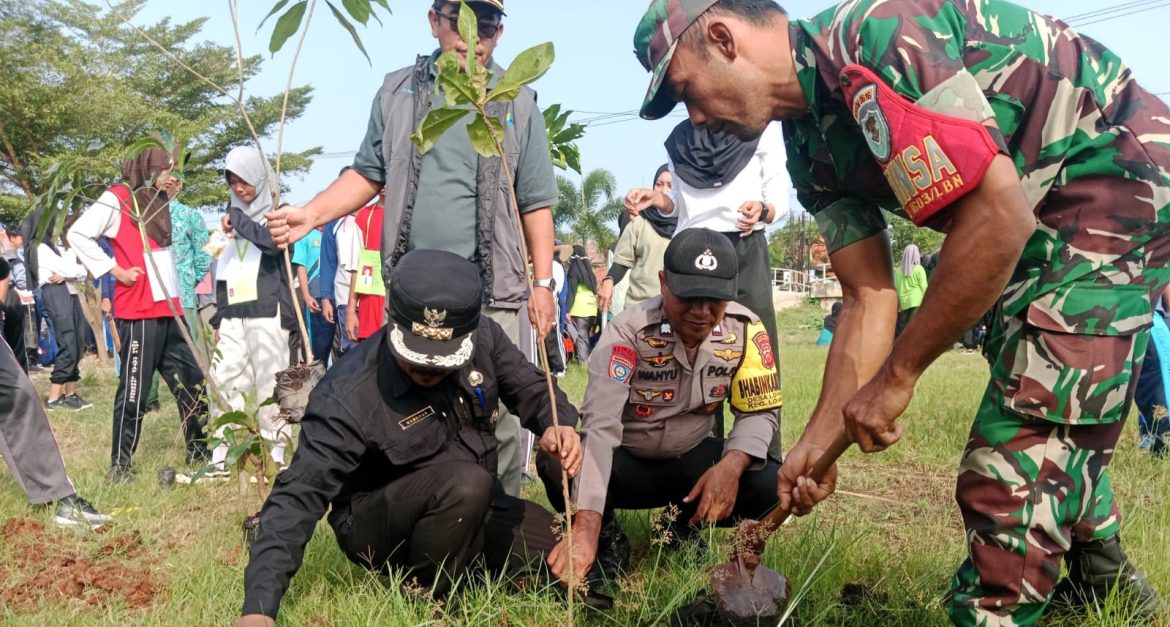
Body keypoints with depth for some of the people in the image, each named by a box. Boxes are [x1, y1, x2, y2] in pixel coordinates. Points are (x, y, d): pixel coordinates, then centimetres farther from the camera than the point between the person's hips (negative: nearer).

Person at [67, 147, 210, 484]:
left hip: (168, 309, 8)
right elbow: (78, 235, -12)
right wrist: (115, 270, -12)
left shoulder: (159, 202, 19)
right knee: (134, 390, -4)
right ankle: (119, 465, 4)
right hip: (138, 312, -8)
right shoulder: (117, 197, -5)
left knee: (191, 381, 10)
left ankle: (199, 453, 20)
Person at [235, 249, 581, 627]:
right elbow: (298, 497, -31)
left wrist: (559, 426, -23)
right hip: (377, 525, -6)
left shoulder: (483, 339, -15)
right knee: (467, 482, -35)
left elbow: (531, 389, 1)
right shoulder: (348, 397, -30)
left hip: (473, 507, 6)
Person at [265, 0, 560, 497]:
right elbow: (367, 175, 12)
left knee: (497, 419, -2)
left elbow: (535, 204, 7)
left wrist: (543, 283, 2)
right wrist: (311, 214, -4)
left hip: (490, 293, -1)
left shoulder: (518, 104, 6)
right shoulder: (397, 91, 10)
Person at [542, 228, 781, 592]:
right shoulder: (629, 332, -27)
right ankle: (607, 536, -1)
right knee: (557, 462, -33)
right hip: (623, 463, -3)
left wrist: (731, 465, -31)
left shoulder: (745, 329, -15)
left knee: (769, 484, -22)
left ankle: (686, 529, 8)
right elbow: (600, 424, -38)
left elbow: (760, 410, -8)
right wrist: (586, 529, -48)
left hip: (689, 460, 3)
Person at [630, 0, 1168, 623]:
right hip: (1043, 227, 10)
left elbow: (999, 218, -33)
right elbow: (869, 299, 1)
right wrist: (816, 442, -5)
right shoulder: (811, 144, 1)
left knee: (1019, 449, -15)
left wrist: (895, 377, -25)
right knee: (1049, 423, 24)